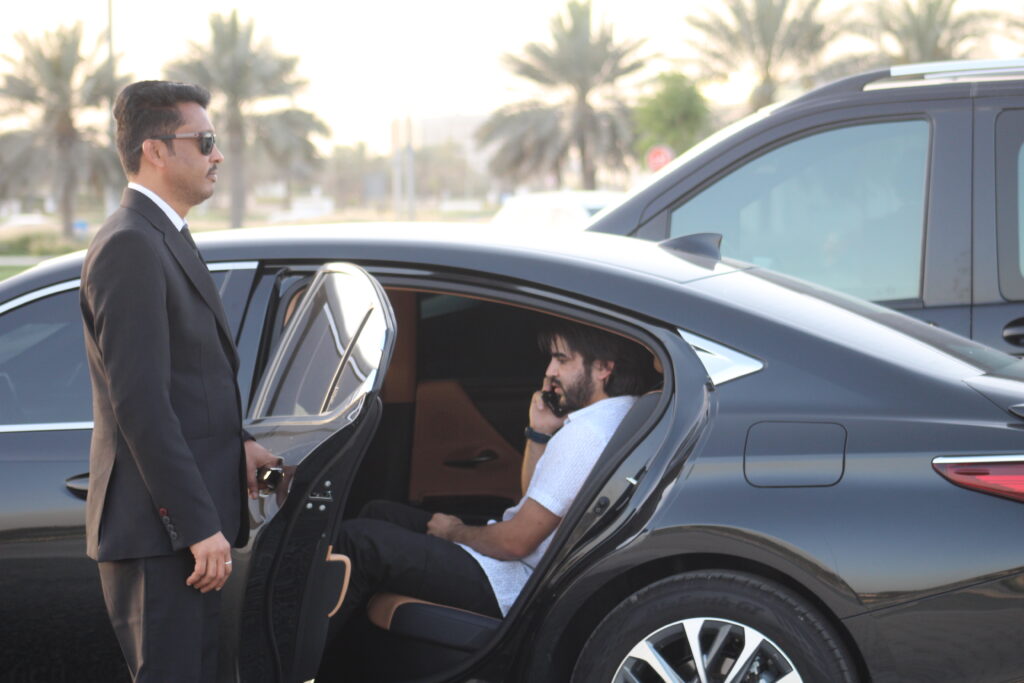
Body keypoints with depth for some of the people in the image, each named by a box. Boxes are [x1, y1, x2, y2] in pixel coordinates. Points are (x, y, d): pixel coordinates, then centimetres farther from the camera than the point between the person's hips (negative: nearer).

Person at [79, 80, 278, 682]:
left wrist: (236, 442, 8)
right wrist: (199, 526, -22)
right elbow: (140, 405, -22)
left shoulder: (165, 240, 16)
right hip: (157, 529, -10)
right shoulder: (131, 248, -16)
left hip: (186, 524, 10)